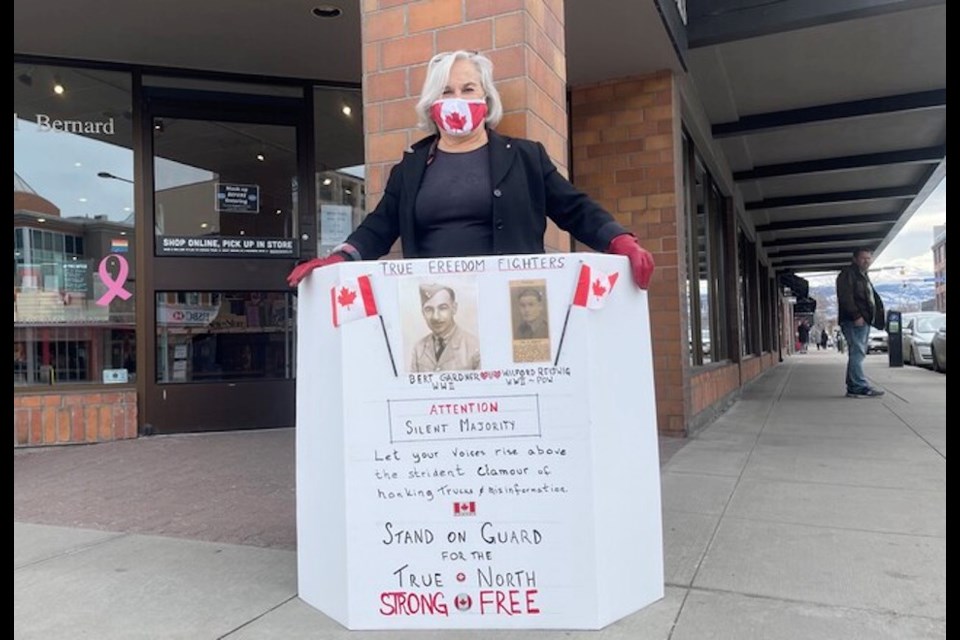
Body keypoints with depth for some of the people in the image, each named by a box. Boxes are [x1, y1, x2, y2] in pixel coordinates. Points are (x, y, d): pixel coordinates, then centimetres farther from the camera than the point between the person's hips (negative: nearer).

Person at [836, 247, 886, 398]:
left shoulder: (864, 276, 26)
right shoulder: (847, 273, -5)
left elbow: (872, 298, 30)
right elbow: (846, 297, -16)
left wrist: (879, 313, 16)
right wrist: (856, 315, -23)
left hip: (863, 320, 10)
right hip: (853, 321, -10)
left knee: (857, 354, 9)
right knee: (857, 353, -14)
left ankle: (853, 388, 11)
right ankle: (860, 387, -16)